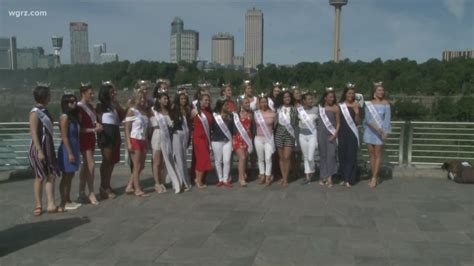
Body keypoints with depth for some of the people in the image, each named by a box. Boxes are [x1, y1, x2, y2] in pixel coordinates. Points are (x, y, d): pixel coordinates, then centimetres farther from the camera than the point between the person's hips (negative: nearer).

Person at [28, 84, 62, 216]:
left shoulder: (44, 111, 11)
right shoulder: (35, 112, -13)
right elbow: (33, 133, -17)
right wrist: (40, 151, -21)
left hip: (49, 147, 8)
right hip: (39, 148, -8)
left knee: (51, 176, 5)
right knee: (40, 177, 1)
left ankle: (51, 205, 9)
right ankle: (38, 205, 13)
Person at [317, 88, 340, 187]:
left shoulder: (335, 108, -2)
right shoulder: (320, 107, 5)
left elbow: (338, 123, -1)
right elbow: (317, 120, 10)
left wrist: (335, 134, -12)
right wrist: (317, 133, 3)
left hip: (331, 134, -2)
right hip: (321, 134, 2)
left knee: (331, 155, -9)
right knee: (322, 155, 5)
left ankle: (329, 177, -8)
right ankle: (323, 176, 12)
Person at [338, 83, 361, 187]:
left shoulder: (356, 105, 3)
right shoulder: (340, 105, 6)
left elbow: (358, 122, 1)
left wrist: (357, 113, -15)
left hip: (352, 134, -1)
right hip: (342, 134, 2)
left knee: (351, 156, -3)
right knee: (342, 155, 3)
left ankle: (350, 179, -1)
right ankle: (344, 178, 13)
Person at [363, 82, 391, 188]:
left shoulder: (385, 103, -1)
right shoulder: (369, 103, 4)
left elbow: (387, 119, -3)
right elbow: (367, 118, -2)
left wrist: (385, 132, -10)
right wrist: (376, 127, -15)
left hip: (380, 132, -3)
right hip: (370, 131, 3)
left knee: (377, 155, -3)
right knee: (371, 155, 5)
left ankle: (374, 178, -1)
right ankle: (375, 178, 13)